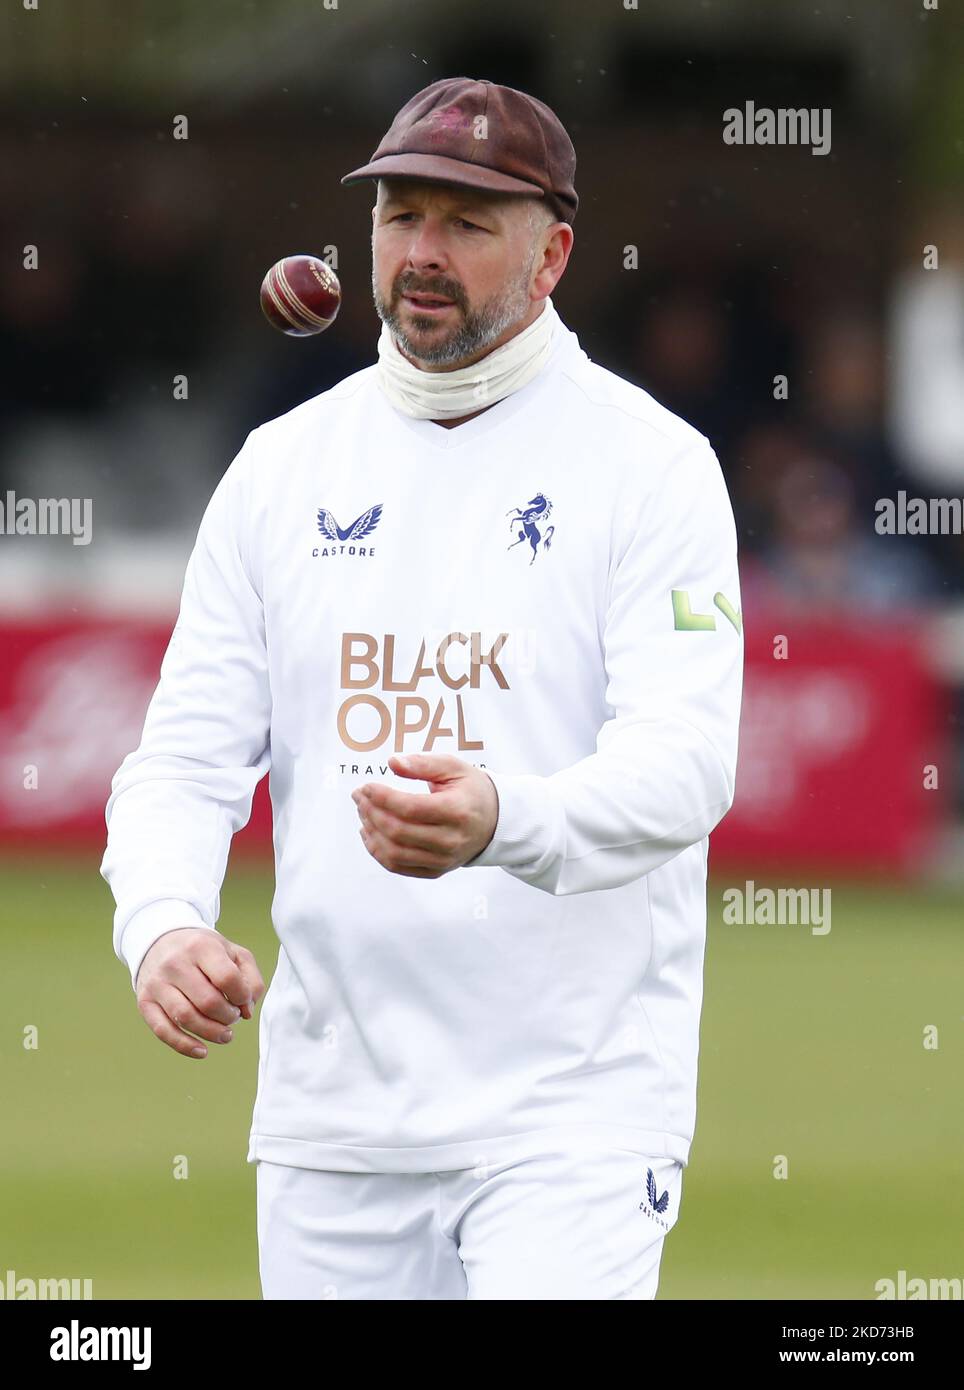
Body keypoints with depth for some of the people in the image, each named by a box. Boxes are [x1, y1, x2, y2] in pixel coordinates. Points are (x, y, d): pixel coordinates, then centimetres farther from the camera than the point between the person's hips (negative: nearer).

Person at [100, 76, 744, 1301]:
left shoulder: (649, 463, -3)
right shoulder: (283, 465, 11)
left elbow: (684, 761, -16)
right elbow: (189, 749, 7)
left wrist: (502, 821, -37)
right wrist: (162, 923, -15)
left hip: (571, 1098, -5)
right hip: (330, 1102, 5)